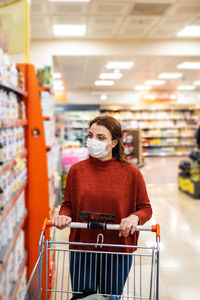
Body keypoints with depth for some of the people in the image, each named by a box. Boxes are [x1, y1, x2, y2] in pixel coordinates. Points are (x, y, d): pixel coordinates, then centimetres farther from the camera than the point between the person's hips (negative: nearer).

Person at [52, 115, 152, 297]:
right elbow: (68, 203, 7)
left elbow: (146, 208, 1)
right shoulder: (76, 170, -3)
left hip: (118, 253, 0)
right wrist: (64, 216, -14)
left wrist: (134, 217, -20)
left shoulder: (131, 173, -7)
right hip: (81, 250, 1)